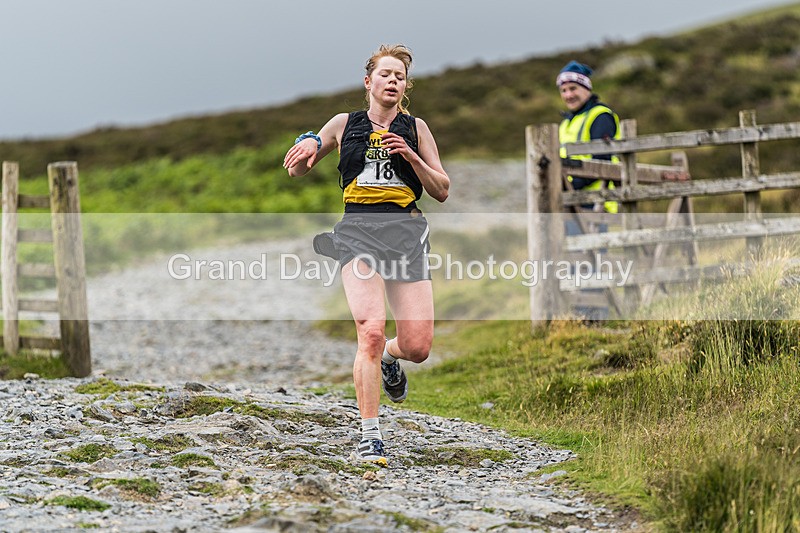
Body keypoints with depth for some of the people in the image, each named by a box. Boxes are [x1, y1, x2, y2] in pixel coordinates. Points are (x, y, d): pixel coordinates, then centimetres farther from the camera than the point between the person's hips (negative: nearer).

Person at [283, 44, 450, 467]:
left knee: (417, 346, -6)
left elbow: (441, 191, 9)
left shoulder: (415, 129, 12)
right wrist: (308, 144, -3)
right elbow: (297, 169, 19)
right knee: (371, 333, -21)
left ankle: (389, 357, 33)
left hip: (406, 231, 1)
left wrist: (410, 156, -6)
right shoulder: (344, 125, 12)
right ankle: (369, 437, -16)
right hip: (359, 230, -1)